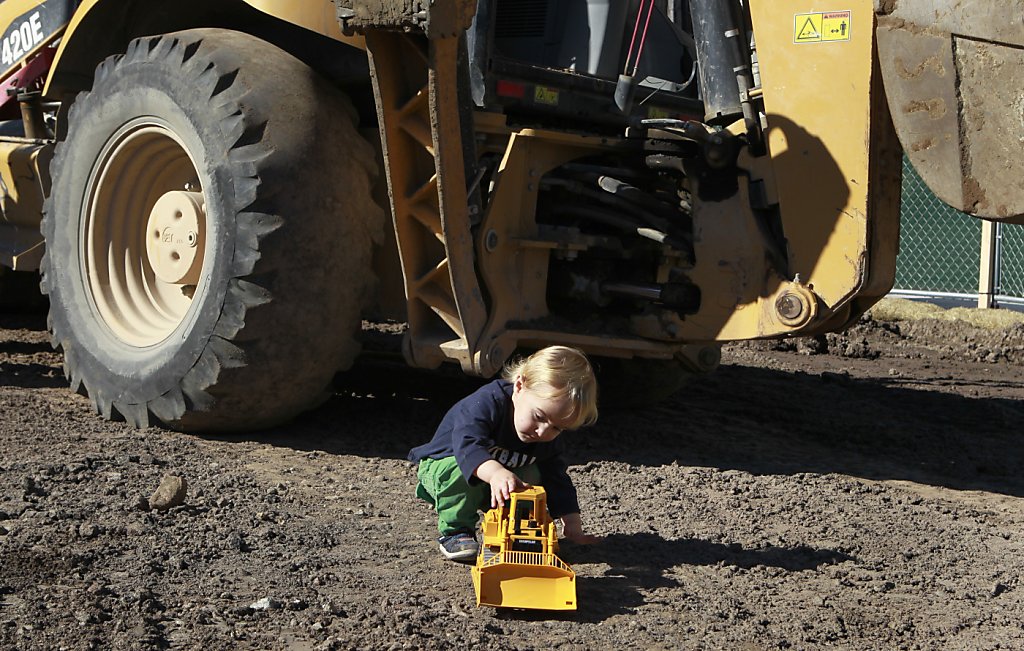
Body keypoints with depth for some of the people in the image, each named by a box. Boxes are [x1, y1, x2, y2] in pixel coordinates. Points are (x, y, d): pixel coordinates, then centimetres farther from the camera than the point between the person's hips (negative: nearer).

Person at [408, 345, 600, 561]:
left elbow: (556, 479, -3)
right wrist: (496, 472, -70)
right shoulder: (487, 403, -36)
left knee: (533, 476, -22)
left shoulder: (549, 440, -13)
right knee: (461, 471, -38)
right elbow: (467, 446, -52)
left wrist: (572, 526, -11)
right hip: (442, 469, -5)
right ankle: (455, 531, -17)